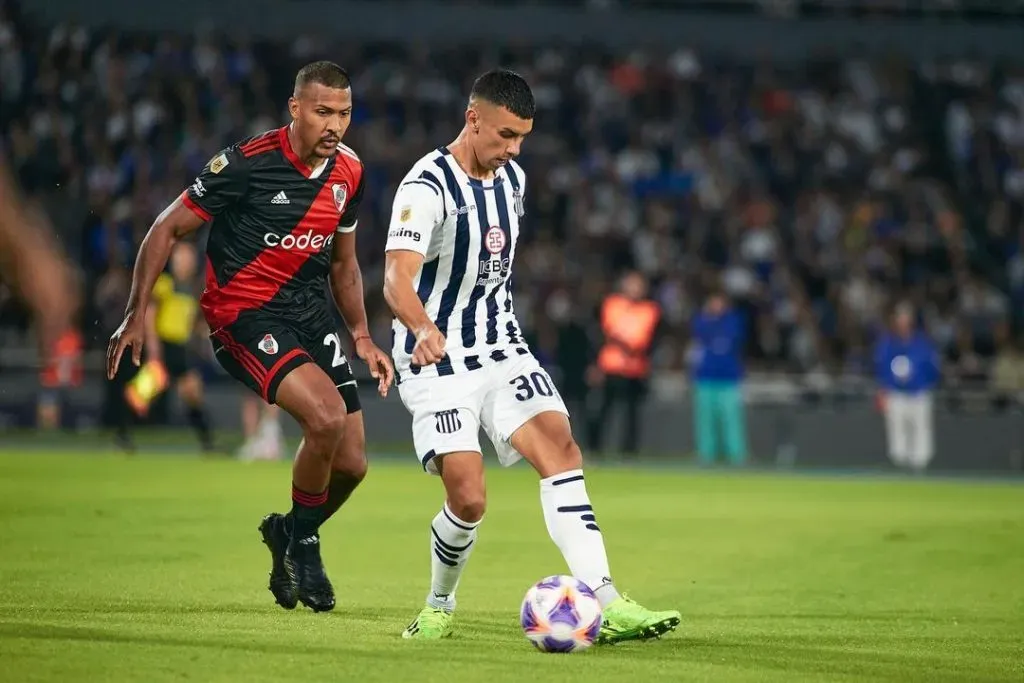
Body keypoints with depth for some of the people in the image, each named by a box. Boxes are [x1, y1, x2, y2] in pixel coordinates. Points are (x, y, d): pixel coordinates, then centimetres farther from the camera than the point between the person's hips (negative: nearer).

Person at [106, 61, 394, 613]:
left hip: (311, 315, 7)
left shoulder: (349, 173, 4)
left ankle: (288, 534, 32)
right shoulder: (247, 163, -16)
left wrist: (361, 336, 9)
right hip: (243, 315, -6)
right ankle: (302, 543, -3)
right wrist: (136, 315, -11)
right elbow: (168, 229, -7)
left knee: (351, 463, 1)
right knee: (326, 416, -28)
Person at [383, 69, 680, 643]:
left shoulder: (512, 179, 8)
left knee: (561, 449, -15)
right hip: (438, 361, -6)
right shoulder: (427, 187, -17)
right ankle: (439, 608, 15)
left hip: (502, 349, 6)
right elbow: (397, 278, -31)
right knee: (468, 498, -14)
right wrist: (424, 330, -50)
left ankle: (607, 605, -23)